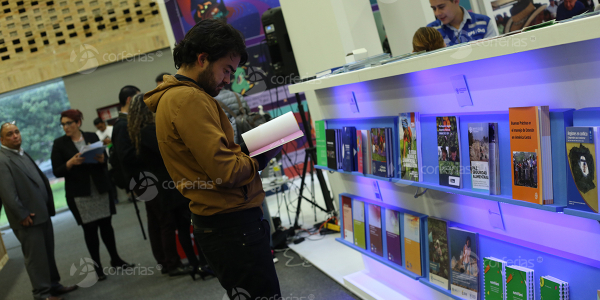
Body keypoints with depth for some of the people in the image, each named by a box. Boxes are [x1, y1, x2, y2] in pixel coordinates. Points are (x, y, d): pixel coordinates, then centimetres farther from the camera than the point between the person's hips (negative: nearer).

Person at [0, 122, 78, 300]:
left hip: (42, 212, 9)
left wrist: (48, 206, 13)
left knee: (48, 253, 15)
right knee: (35, 256, 0)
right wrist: (22, 215, -20)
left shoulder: (22, 154, 16)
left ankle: (53, 285, 27)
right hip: (28, 218, -9)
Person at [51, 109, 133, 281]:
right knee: (89, 229, 2)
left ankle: (115, 260, 24)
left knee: (106, 225, 9)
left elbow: (105, 161, 10)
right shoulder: (59, 144, 0)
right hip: (79, 194, -2)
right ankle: (97, 267, 12)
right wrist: (71, 163, -21)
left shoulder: (92, 137, 5)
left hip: (101, 189, 2)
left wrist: (102, 159, -13)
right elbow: (57, 172, -4)